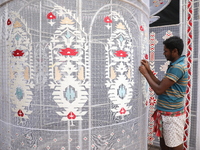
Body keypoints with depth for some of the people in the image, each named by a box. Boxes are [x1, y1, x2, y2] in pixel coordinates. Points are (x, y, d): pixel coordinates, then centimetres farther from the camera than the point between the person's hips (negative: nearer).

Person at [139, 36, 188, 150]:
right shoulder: (174, 66, 11)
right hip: (165, 113, 10)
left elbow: (159, 90, -23)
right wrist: (149, 70, 6)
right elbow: (161, 85, 12)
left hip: (172, 115, -10)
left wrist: (145, 73, -13)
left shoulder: (177, 67, -21)